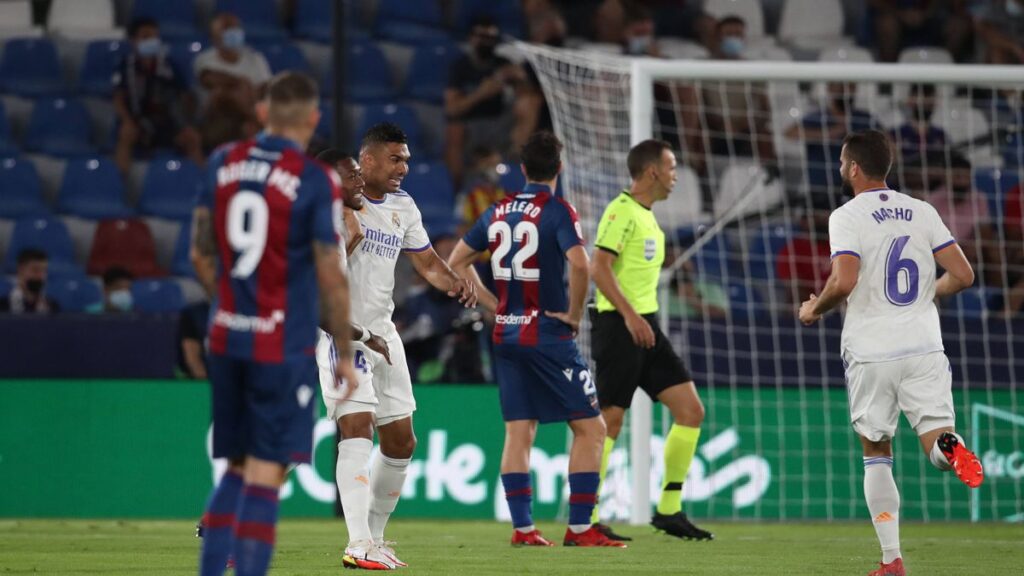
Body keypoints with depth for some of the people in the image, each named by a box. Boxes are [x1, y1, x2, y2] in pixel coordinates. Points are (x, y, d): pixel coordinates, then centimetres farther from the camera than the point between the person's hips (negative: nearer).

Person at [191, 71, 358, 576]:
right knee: (265, 475, -2)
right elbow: (331, 277, -10)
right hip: (284, 346, -5)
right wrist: (345, 355, 0)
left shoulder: (222, 164, 5)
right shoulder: (315, 181, -10)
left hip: (225, 339, 5)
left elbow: (201, 255, 12)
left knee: (236, 469, 16)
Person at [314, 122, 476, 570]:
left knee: (401, 440, 9)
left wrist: (453, 282, 0)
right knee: (357, 427, -19)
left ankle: (374, 534, 23)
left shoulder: (402, 206, 12)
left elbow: (427, 262, 20)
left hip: (381, 329, 8)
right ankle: (359, 545, -24)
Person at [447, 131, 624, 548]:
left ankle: (522, 528, 2)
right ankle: (579, 528, -5)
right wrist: (574, 313, -12)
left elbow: (457, 261, 17)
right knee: (590, 427, 0)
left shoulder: (498, 211, 9)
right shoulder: (557, 211, -10)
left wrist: (492, 304, 15)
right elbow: (579, 263, -26)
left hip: (507, 334, 6)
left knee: (518, 432, 7)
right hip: (548, 335, -6)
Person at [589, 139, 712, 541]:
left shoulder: (647, 217, 18)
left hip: (645, 326, 10)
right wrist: (629, 315, -26)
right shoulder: (622, 211, -11)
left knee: (691, 410, 3)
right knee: (610, 420, -7)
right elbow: (599, 267, -20)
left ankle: (669, 511, 8)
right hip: (618, 326, -9)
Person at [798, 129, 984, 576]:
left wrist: (814, 309, 0)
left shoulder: (847, 217, -6)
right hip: (924, 347, 2)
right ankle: (948, 446, -36)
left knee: (876, 454, 11)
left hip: (871, 354, -2)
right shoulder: (922, 212, 8)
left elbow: (843, 283, -20)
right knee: (935, 439, 3)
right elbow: (962, 275, 4)